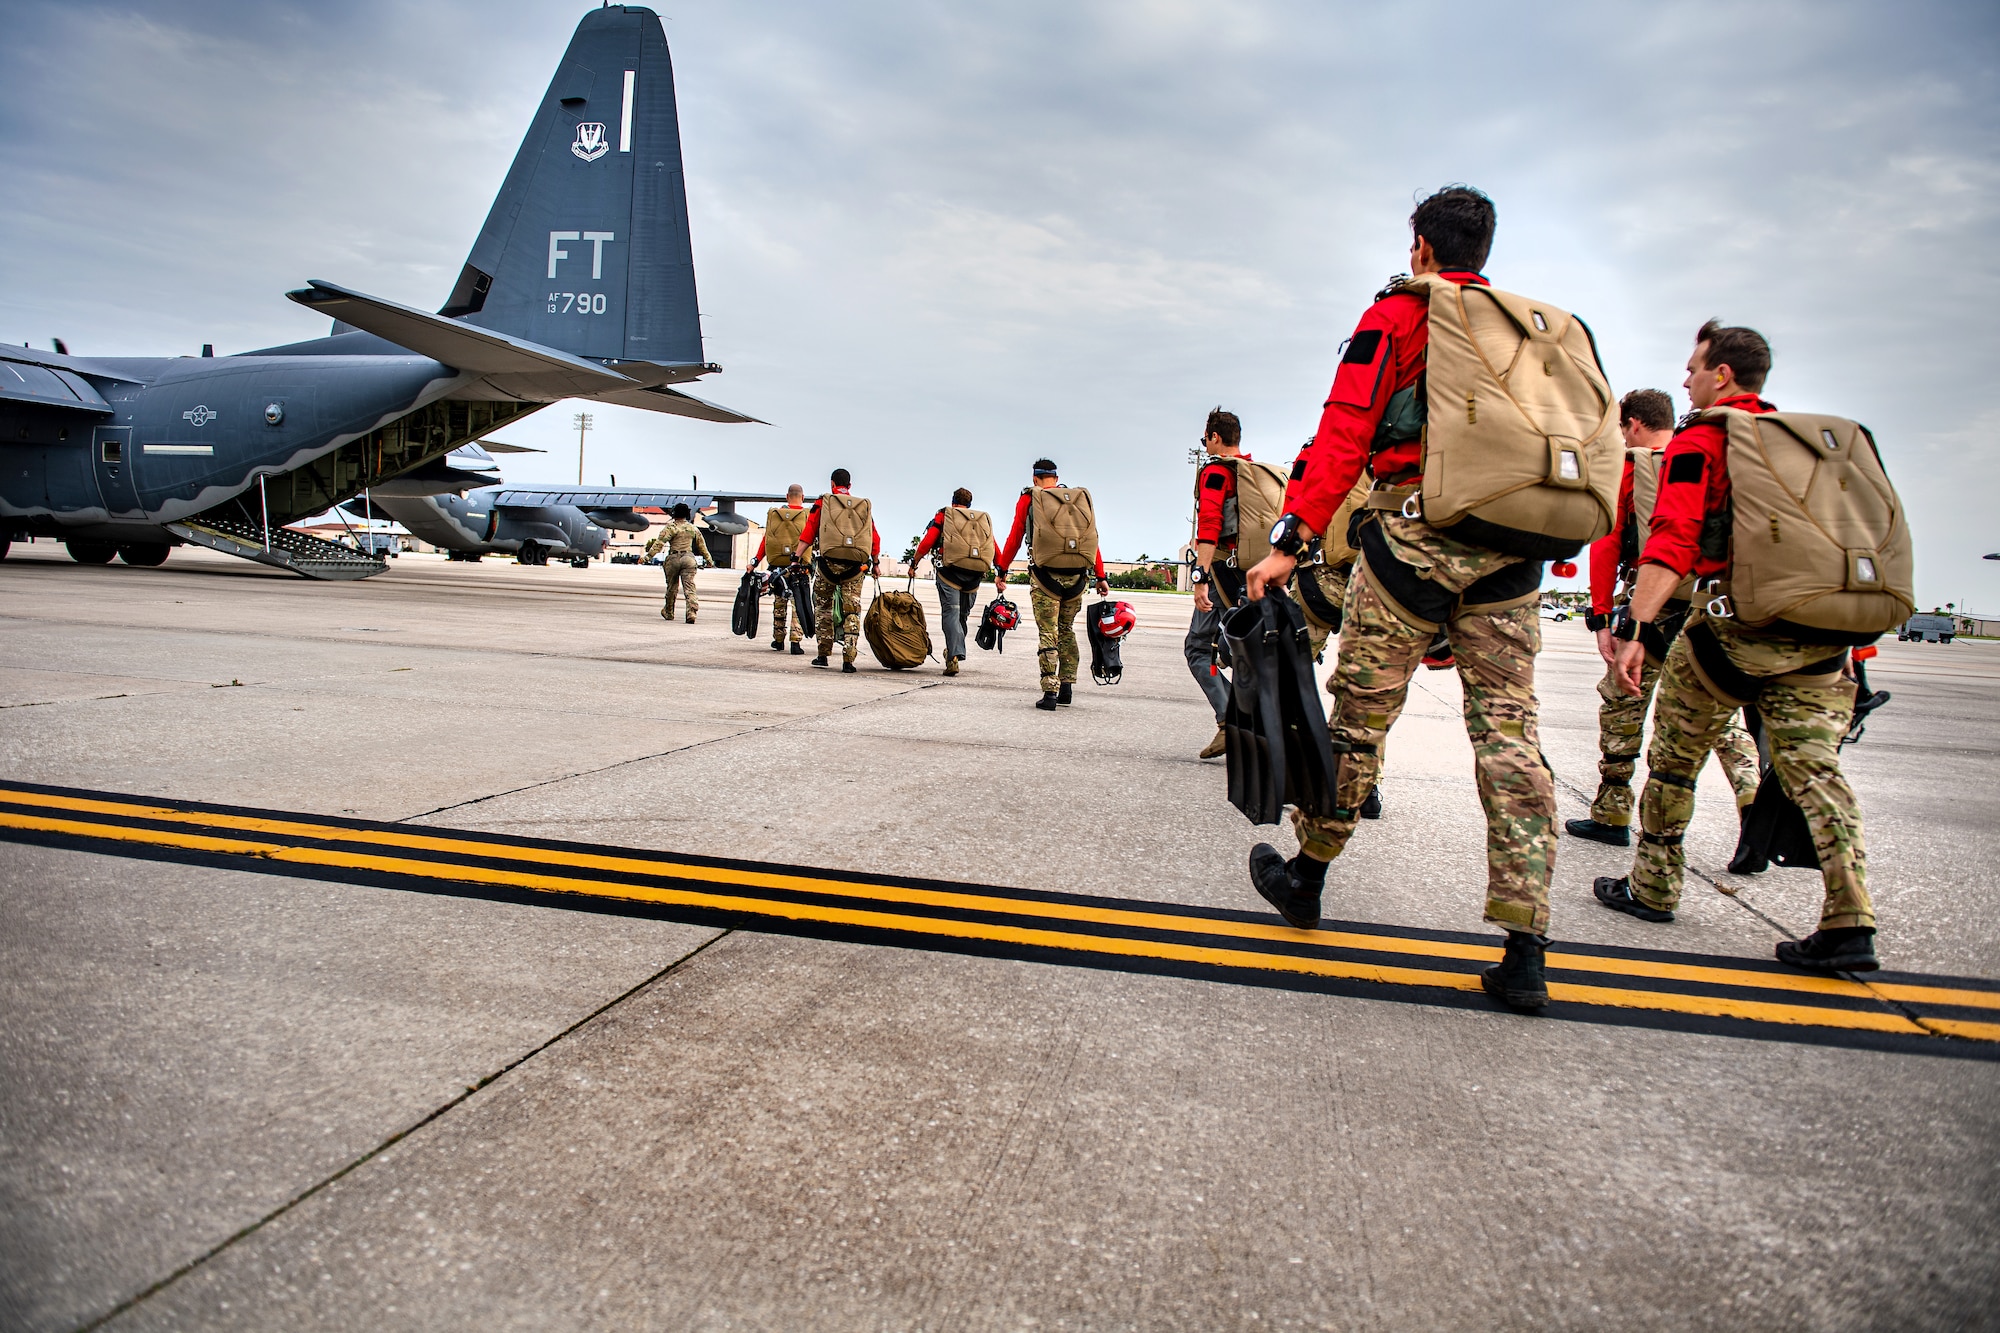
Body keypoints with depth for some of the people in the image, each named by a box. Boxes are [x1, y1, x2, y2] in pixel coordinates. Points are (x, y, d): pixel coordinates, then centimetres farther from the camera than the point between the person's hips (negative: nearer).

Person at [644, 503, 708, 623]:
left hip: (673, 559, -2)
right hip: (688, 558, 2)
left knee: (672, 586, 13)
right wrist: (708, 559, 31)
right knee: (689, 587, -4)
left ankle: (668, 613, 28)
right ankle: (691, 612, -20)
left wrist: (648, 556, -11)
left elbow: (659, 543, -10)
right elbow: (702, 546, 20)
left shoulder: (671, 527, -2)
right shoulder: (693, 528, 12)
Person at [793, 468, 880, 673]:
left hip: (828, 562, -1)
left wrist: (797, 558, -3)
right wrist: (875, 563, 23)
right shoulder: (864, 506, 13)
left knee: (823, 608, 15)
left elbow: (808, 534, -1)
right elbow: (874, 539, 13)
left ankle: (823, 655, 14)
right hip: (855, 566, 1)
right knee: (852, 612, 4)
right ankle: (848, 659, -3)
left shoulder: (823, 503, 6)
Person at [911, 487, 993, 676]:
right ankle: (953, 651, 26)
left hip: (950, 571, -3)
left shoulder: (944, 516, 9)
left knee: (950, 613, -7)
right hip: (974, 576, 3)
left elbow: (927, 543, 1)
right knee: (963, 615, 16)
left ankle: (954, 655, -21)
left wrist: (914, 562, 12)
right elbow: (994, 549, 14)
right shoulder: (985, 520, 18)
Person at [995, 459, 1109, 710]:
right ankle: (1066, 689, 16)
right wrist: (1100, 577, 12)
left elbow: (1015, 537, 3)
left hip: (1046, 574, -3)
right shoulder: (1081, 498, 12)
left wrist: (1001, 570, 11)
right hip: (1076, 576, 3)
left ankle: (1050, 693, -5)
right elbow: (1093, 540, 9)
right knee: (1066, 630, 16)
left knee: (1048, 633, 0)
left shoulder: (1029, 499, 5)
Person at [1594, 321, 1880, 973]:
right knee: (1814, 766, 4)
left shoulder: (1700, 440, -1)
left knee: (1674, 758, 11)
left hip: (1733, 623, -5)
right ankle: (1849, 923, -5)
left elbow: (1672, 540, -15)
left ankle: (1654, 889, 22)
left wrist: (1636, 629, -21)